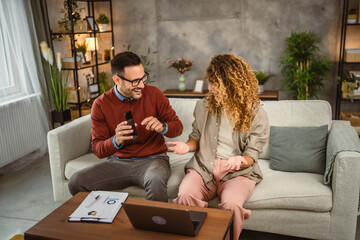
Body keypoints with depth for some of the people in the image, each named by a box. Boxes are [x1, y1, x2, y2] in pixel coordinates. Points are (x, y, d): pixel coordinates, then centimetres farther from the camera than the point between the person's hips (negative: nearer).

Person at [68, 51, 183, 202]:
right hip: (118, 162, 2)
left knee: (156, 182, -37)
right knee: (76, 182, -18)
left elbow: (178, 126, 4)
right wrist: (115, 141, -27)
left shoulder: (153, 94, -3)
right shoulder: (101, 104, -4)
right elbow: (98, 150, -4)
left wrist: (162, 127, -20)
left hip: (152, 159, -2)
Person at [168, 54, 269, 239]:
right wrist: (187, 146, -6)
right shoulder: (203, 106, 6)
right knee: (185, 195, -28)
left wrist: (241, 160, -25)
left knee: (231, 203, -34)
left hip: (238, 172, -2)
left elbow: (251, 155, -2)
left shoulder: (256, 114, -4)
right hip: (204, 166, 3)